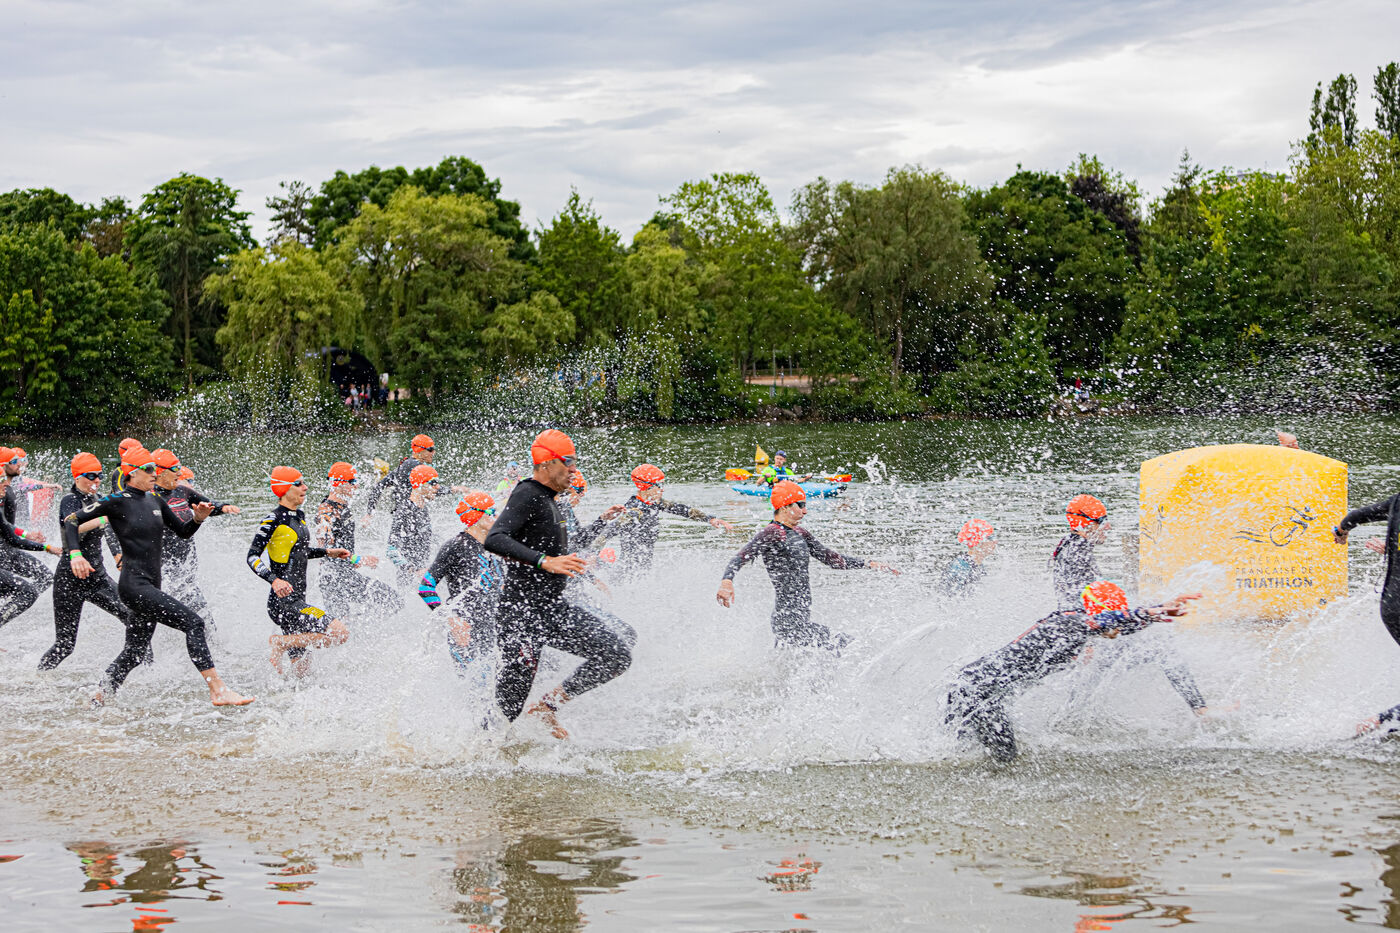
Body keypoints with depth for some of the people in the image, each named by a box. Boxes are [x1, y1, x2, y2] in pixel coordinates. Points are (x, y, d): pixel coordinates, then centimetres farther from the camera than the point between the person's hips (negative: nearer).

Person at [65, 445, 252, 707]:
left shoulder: (155, 502, 13)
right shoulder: (117, 502, -6)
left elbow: (183, 531, 22)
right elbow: (71, 520, -4)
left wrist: (198, 518, 1)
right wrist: (75, 554, -18)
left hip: (151, 587, 8)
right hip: (134, 585, -8)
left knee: (134, 652, 14)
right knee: (193, 623, -19)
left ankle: (98, 700, 28)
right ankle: (218, 690, -22)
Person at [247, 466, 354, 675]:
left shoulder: (299, 516, 14)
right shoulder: (274, 519, -12)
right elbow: (252, 556, -15)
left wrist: (328, 552, 19)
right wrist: (274, 580, -29)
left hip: (297, 600, 9)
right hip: (284, 601, -9)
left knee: (300, 670, 9)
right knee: (340, 633, -18)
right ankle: (280, 643, -9)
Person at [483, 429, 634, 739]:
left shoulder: (547, 499, 16)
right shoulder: (527, 495, -14)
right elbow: (494, 540, -29)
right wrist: (545, 561, -36)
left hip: (554, 608, 9)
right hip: (522, 612, -9)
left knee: (616, 655, -4)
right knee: (509, 705, -6)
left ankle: (549, 705, 4)